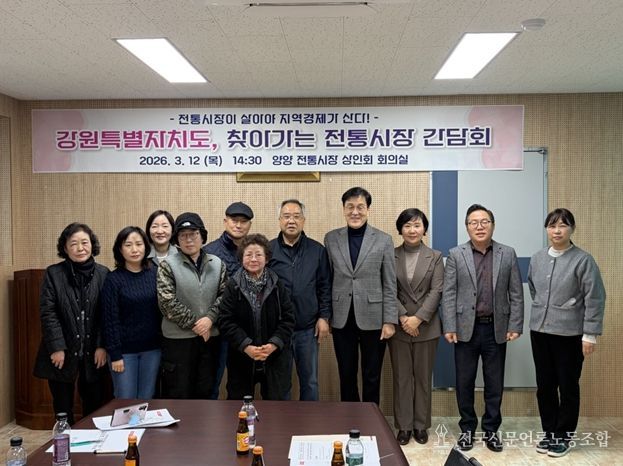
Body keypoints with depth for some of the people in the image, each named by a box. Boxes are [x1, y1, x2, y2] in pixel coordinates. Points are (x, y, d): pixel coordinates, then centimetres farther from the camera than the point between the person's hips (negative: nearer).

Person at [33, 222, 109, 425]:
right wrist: (57, 347, -12)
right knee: (63, 408, 8)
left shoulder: (103, 274, 1)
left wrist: (102, 346, -6)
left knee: (94, 406, 9)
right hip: (63, 352, -1)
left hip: (93, 352, 1)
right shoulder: (53, 273, -2)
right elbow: (48, 312, -6)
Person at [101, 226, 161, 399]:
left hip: (152, 349, 3)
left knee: (146, 401, 12)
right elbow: (110, 320, -8)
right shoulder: (113, 279, -8)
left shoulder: (156, 273, 1)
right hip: (125, 350, -2)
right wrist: (114, 354, -9)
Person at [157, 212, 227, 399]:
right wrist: (195, 324, -10)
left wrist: (210, 318, -13)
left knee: (205, 391, 13)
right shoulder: (168, 265, -5)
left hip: (210, 337, 3)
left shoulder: (217, 263, 6)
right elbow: (167, 303, -11)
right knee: (178, 394, 5)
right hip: (178, 338, -3)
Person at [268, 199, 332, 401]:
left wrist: (324, 317, 0)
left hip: (308, 328, 1)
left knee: (310, 381, 11)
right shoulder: (268, 250, 1)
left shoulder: (317, 250, 4)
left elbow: (325, 287, 6)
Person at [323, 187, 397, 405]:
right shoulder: (331, 238, 4)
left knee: (372, 377, 10)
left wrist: (389, 321, -5)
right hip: (342, 319, 2)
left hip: (372, 318, -1)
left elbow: (390, 285, -1)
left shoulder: (384, 240, -1)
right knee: (346, 375, 12)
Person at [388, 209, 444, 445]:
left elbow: (436, 291, -5)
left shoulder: (435, 257, 3)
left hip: (426, 326, 0)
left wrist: (418, 318, -14)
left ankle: (421, 425, 21)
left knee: (423, 377, 8)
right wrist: (403, 317, -14)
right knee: (402, 377, 6)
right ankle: (404, 426, 16)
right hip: (399, 326, 0)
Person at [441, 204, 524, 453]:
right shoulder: (456, 255, 0)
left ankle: (491, 430, 24)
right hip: (466, 328, -1)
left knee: (495, 384, 9)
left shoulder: (508, 254, 3)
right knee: (464, 382, 8)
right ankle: (467, 428, 23)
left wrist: (515, 326, -3)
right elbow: (448, 294, -3)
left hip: (497, 329, 1)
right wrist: (449, 327, -9)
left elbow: (516, 294, 3)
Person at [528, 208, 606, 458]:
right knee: (544, 385, 11)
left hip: (569, 333, -4)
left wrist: (590, 334, -11)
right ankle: (549, 433, 26)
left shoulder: (583, 260, -9)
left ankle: (564, 436, 23)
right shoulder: (537, 259, 6)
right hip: (539, 330, 5)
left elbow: (594, 299, -9)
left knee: (568, 386, 8)